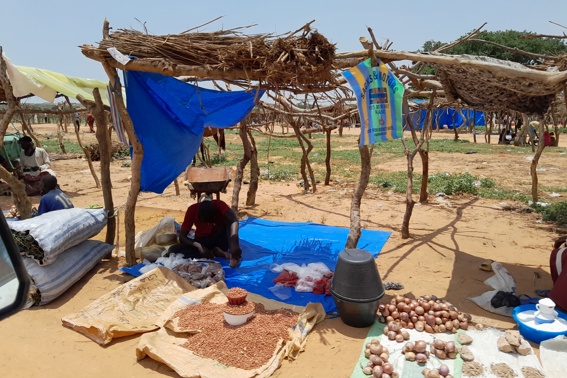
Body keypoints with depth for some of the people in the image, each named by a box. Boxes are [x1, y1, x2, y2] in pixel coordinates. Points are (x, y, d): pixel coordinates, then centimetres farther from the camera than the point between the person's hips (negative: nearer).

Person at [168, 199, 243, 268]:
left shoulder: (218, 205, -22)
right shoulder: (192, 210, -19)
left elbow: (233, 220, -40)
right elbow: (182, 236, -14)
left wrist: (233, 242, -57)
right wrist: (198, 246, -32)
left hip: (219, 240, -2)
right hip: (202, 242, 2)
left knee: (228, 219, -29)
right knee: (173, 250, -23)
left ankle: (234, 255, -35)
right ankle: (215, 252, -25)